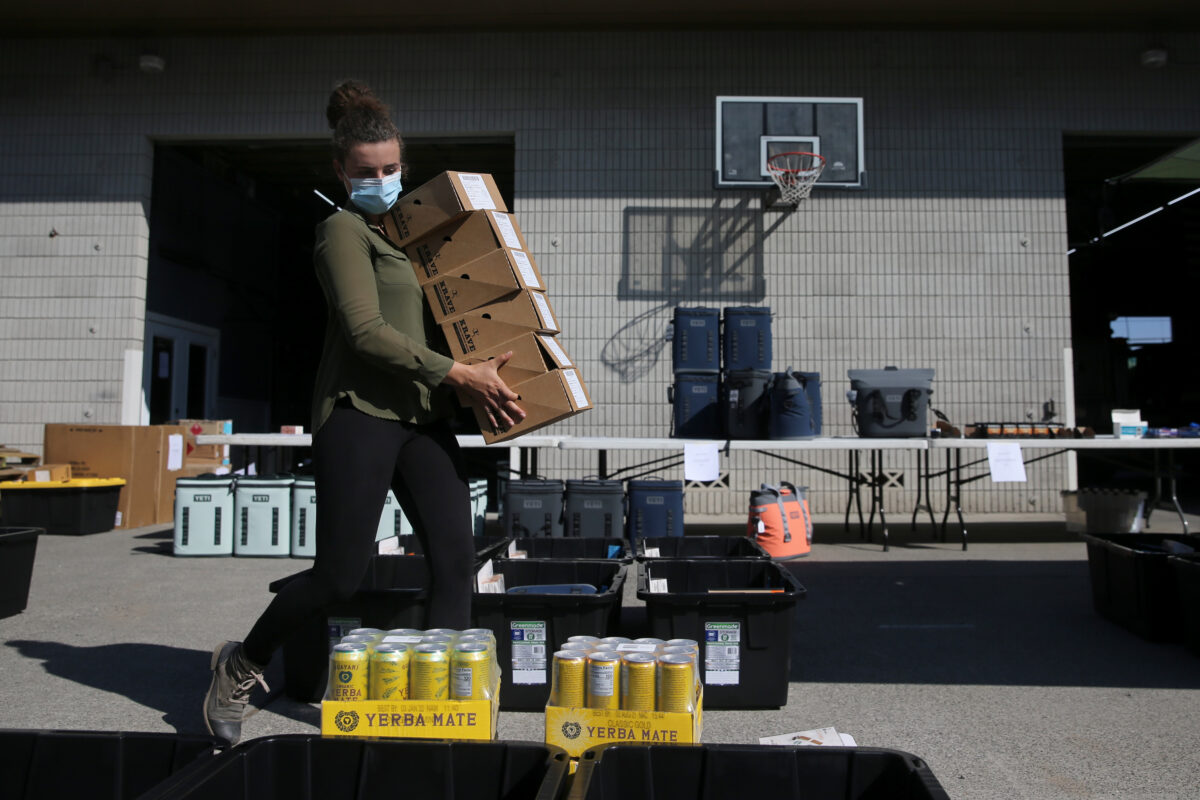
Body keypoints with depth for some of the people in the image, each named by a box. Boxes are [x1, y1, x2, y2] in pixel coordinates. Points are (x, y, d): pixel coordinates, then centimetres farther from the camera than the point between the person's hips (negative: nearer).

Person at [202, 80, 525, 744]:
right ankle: (240, 666, 25)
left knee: (456, 559, -4)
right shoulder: (343, 230, -3)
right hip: (360, 413, -7)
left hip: (424, 417, 7)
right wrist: (458, 373, -18)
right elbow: (367, 330, -15)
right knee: (340, 575, -2)